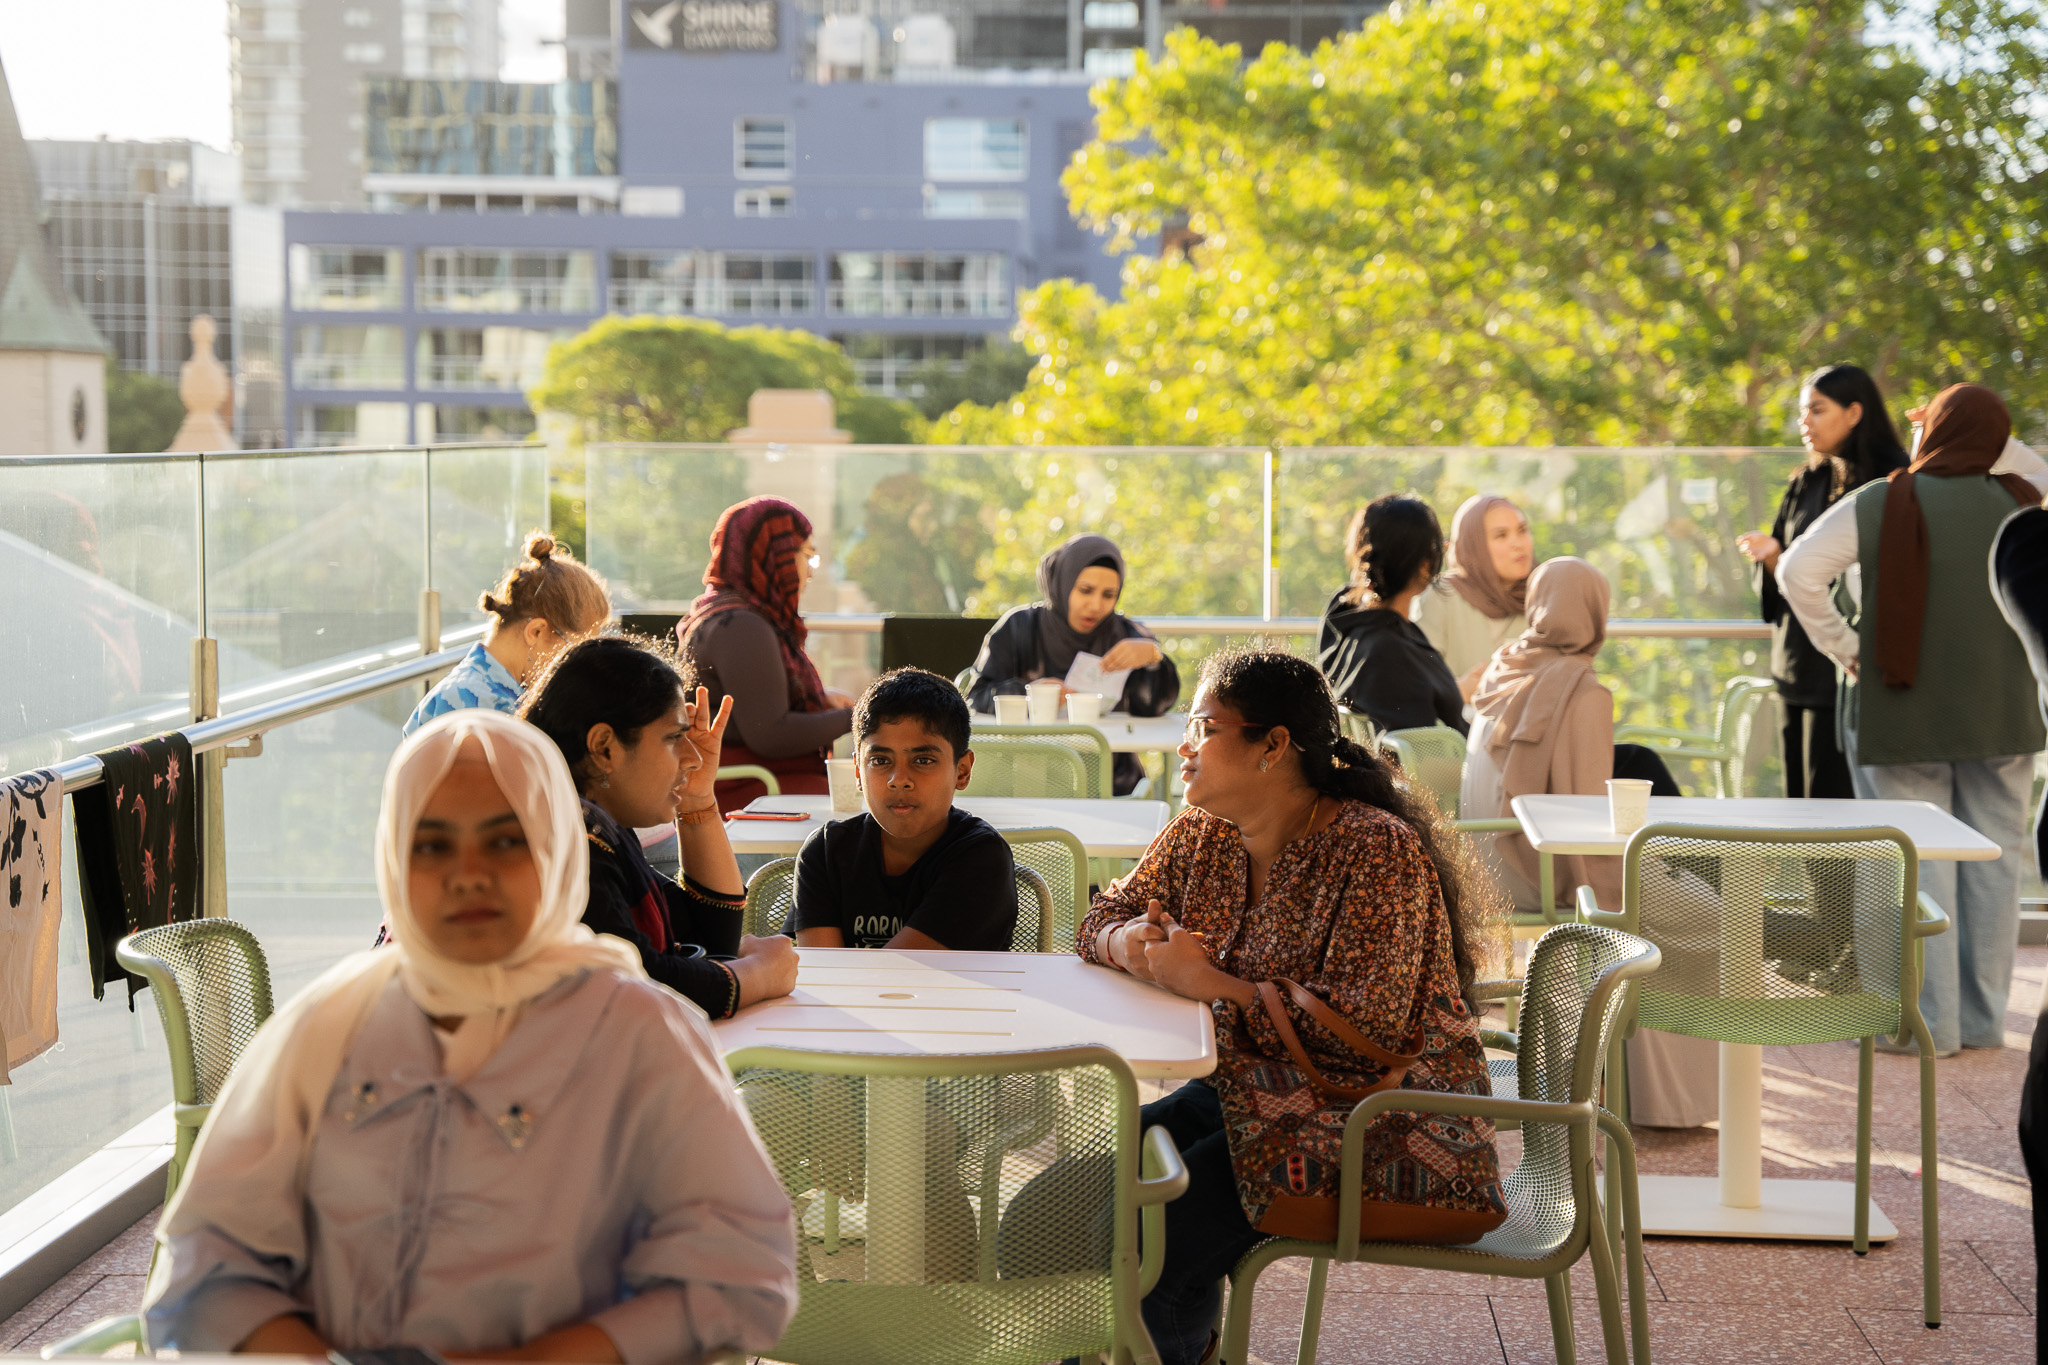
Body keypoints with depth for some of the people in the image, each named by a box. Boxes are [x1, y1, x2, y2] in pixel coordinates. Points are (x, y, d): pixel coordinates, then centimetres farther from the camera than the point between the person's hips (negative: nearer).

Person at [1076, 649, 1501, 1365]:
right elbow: (1106, 913, 16)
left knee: (1146, 1236, -21)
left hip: (1379, 1117, -8)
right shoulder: (1203, 835, 6)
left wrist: (1212, 983, -25)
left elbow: (1366, 1028, -24)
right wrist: (1131, 944, -10)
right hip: (1252, 1086, 8)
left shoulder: (1378, 850, -17)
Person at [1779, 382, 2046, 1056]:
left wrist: (1843, 647, -5)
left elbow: (1799, 572, -12)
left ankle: (1929, 1019, 1)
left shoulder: (1876, 506, -7)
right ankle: (1984, 1017, 13)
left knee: (1917, 865, 1)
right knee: (1992, 860, 9)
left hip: (1902, 715, -3)